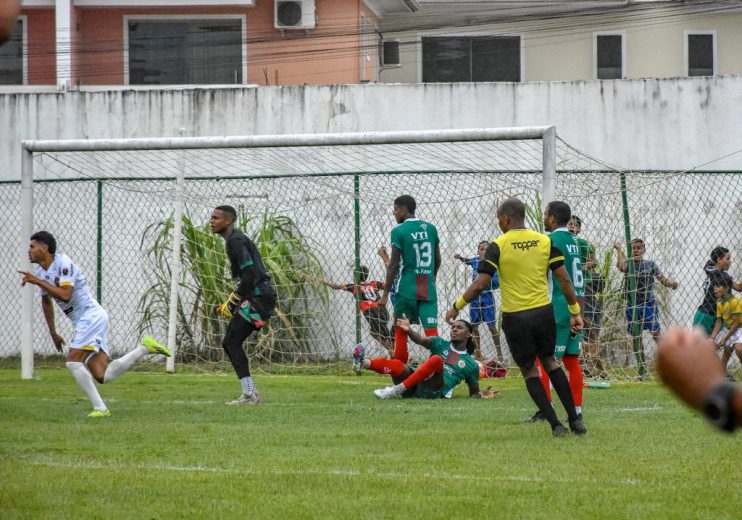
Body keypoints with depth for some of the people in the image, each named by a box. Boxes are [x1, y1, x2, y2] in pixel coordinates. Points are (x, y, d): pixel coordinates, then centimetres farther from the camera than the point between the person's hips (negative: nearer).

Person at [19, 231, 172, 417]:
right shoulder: (41, 273, 12)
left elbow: (65, 295, -27)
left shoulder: (63, 264, -14)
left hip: (91, 316, -9)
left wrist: (37, 282, -25)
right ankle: (145, 348, 11)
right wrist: (53, 333, 30)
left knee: (73, 361, -17)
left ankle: (100, 409, -15)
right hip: (84, 322, 9)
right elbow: (46, 302, 27)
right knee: (102, 376, -1)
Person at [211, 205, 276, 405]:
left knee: (232, 342, -13)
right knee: (230, 343, 10)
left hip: (259, 297, -10)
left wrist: (232, 302, -14)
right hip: (256, 296, 10)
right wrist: (231, 303, 18)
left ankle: (249, 394, -15)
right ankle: (250, 393, 11)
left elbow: (249, 275, -20)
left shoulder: (235, 241, -12)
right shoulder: (235, 239, 20)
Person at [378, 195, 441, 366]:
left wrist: (385, 294, -6)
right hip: (428, 288, 3)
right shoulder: (430, 228, 7)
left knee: (400, 331, 8)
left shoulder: (399, 232, -7)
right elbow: (437, 259, 15)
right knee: (432, 331, -1)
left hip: (407, 288, -3)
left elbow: (394, 265, -9)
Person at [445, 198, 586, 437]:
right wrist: (575, 312, 8)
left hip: (515, 317, -3)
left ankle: (555, 424, 5)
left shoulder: (498, 246, -8)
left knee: (529, 370, 11)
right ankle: (575, 419, 17)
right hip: (544, 312, 3)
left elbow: (480, 284, -13)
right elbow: (564, 278, 0)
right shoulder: (545, 241, 2)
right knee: (549, 361, 22)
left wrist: (456, 306, -1)